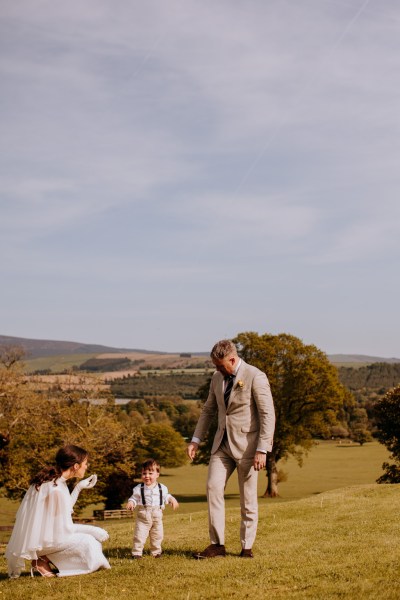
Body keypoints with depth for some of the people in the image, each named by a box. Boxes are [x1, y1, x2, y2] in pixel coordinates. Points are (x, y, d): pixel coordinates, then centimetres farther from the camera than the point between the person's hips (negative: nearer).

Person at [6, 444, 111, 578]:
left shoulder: (49, 479, 4)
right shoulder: (56, 489, -24)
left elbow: (61, 513, 10)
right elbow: (65, 529, -18)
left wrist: (79, 487, 11)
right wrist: (94, 530, -9)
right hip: (39, 541, -9)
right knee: (87, 543, -16)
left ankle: (45, 558, 4)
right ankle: (42, 561, -7)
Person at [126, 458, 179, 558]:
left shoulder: (162, 488, 5)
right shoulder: (139, 488, -2)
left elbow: (166, 497, 17)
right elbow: (134, 498, 0)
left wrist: (172, 500, 0)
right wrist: (131, 503, -20)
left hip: (157, 516, 2)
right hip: (143, 516, -2)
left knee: (157, 535, 11)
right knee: (139, 535, -7)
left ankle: (156, 551, 27)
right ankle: (137, 552, 2)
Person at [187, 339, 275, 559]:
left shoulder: (255, 377, -12)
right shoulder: (217, 378, 9)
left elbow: (268, 415, -14)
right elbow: (209, 410, 18)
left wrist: (262, 450, -19)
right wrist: (196, 439, 9)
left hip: (246, 444, -6)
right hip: (223, 443, 6)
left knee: (248, 498, 2)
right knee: (213, 487, -6)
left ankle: (247, 547, 14)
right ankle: (217, 545, -1)